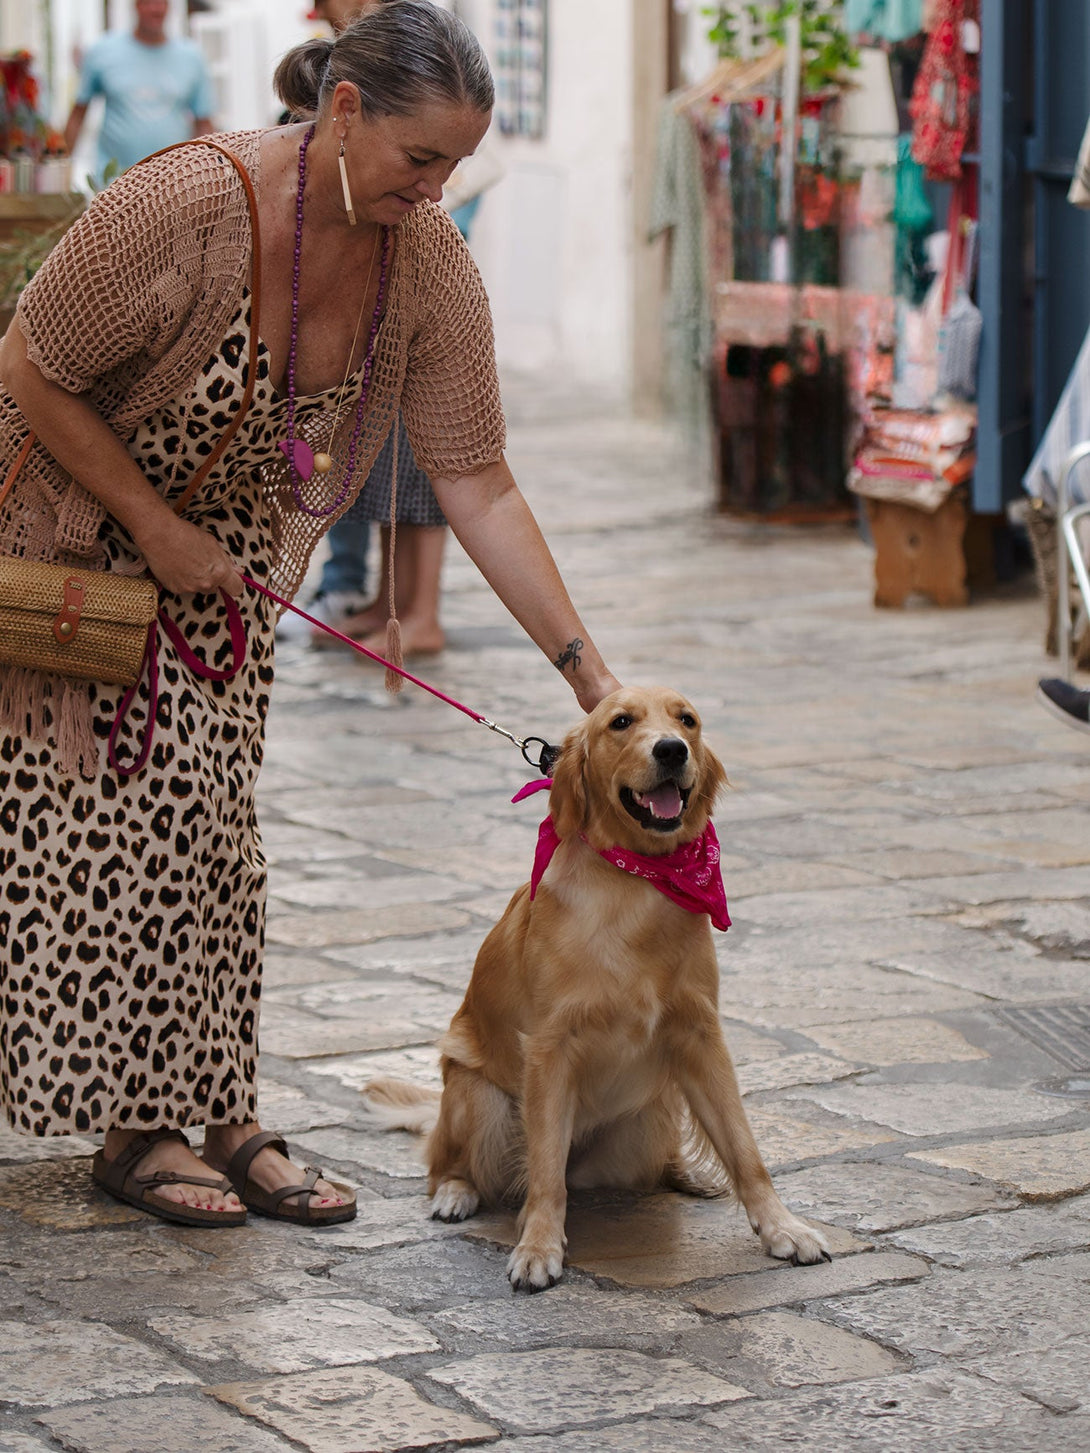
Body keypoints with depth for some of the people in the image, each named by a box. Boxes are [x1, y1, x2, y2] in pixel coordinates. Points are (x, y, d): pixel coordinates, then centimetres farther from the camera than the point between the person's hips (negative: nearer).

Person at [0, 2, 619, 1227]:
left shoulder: (428, 261, -18)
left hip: (222, 540, 5)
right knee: (116, 810, -7)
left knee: (205, 822, 4)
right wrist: (154, 528, -21)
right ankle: (129, 1126, 1)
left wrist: (588, 672, -17)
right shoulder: (185, 206, -35)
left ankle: (219, 1117, 8)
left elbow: (477, 486, -14)